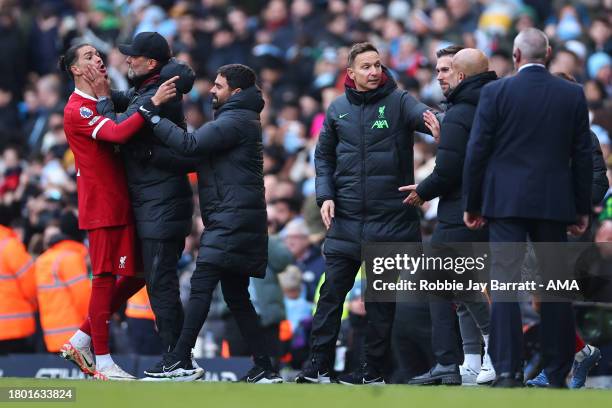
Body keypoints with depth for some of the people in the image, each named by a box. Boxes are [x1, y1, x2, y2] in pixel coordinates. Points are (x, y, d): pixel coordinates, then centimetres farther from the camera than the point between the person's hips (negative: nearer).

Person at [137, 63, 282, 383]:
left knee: (201, 285, -14)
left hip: (232, 220, -11)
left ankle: (180, 359, -18)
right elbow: (199, 153, 21)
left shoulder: (235, 120, -10)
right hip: (232, 221, 11)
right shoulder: (236, 119, 24)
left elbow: (190, 144, -20)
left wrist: (151, 112, -16)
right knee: (236, 296, 10)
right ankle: (264, 368, 9)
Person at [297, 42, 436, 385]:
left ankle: (375, 369, 11)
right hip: (346, 218, 3)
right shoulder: (338, 109, 8)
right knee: (332, 292, -1)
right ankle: (319, 365, 3)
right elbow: (324, 156, 16)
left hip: (389, 219, -3)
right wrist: (325, 195, 2)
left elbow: (423, 114, -23)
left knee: (381, 299, 4)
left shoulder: (397, 101, -2)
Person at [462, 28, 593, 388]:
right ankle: (558, 374, 9)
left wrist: (472, 205, 6)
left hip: (506, 201, -2)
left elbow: (478, 151, -3)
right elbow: (583, 155, 5)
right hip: (554, 203, 2)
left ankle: (508, 372, -11)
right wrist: (582, 209, 12)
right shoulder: (573, 95, 3)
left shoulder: (496, 92, -3)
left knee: (506, 283, -3)